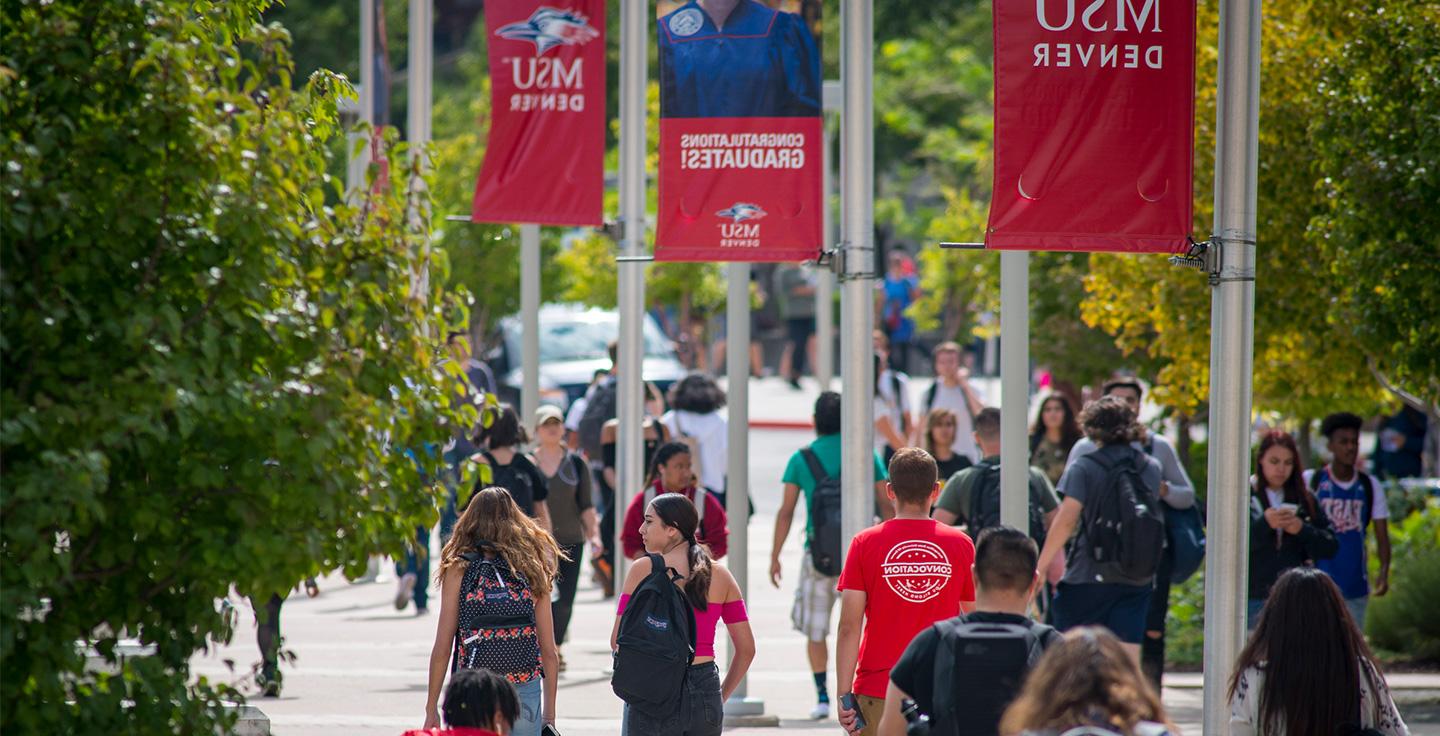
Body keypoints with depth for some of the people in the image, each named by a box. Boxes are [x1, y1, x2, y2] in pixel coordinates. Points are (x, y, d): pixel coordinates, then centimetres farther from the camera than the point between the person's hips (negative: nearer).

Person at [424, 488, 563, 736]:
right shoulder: (533, 571, 5)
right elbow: (549, 653, 6)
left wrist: (431, 709, 6)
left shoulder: (458, 570, -1)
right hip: (525, 694, 2)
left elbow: (442, 649, -1)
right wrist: (549, 715, 15)